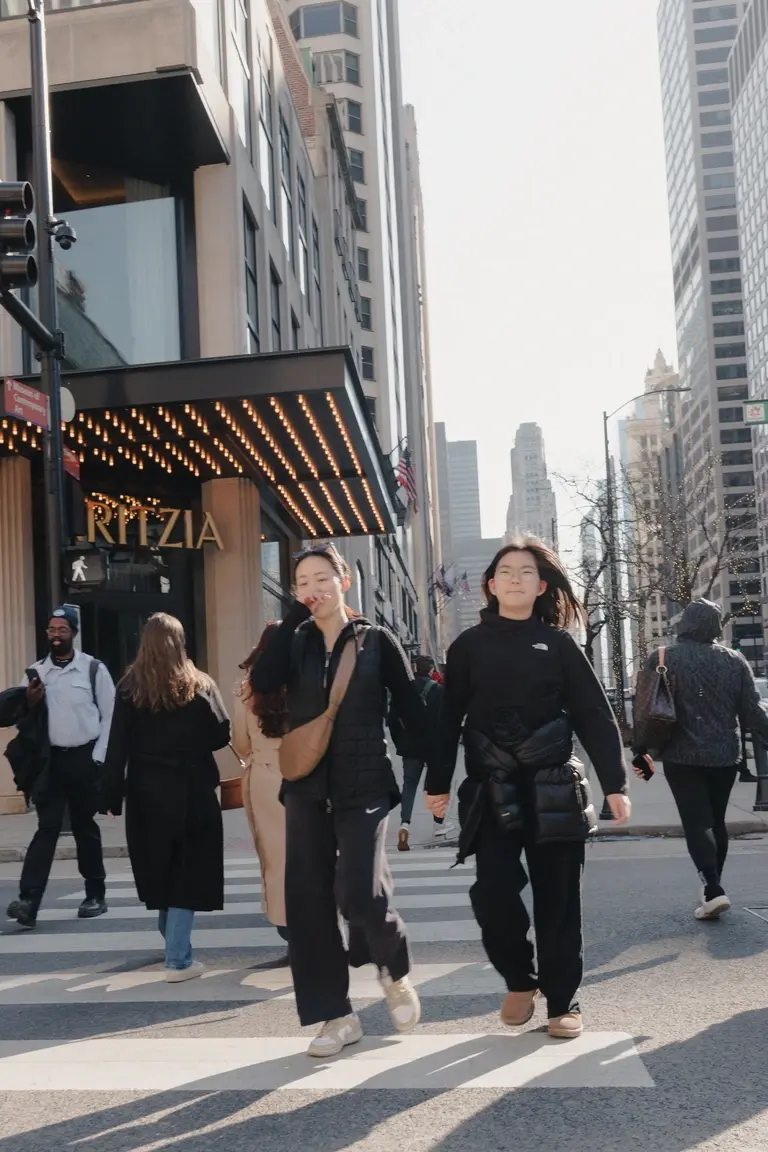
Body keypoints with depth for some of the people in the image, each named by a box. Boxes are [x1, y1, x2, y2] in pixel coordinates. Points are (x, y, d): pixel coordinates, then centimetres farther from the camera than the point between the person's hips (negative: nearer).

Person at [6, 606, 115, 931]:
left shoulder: (93, 669, -3)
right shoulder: (37, 671, 6)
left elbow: (110, 716, -2)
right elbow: (22, 718, 12)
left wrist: (98, 758, -8)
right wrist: (29, 703, -11)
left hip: (83, 758, -2)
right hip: (49, 758, 2)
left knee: (85, 827, 10)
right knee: (47, 827, -5)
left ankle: (95, 895, 23)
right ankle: (29, 899, -12)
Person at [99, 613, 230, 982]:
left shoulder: (130, 688, -2)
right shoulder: (199, 685, -3)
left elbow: (118, 746, -6)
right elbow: (221, 736, -4)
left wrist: (112, 796, -2)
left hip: (147, 793, 2)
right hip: (192, 792, -2)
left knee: (159, 871, 18)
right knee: (187, 872, 3)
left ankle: (174, 940, 36)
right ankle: (178, 959, -3)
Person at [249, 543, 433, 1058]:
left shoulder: (377, 640, 0)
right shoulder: (294, 644, 7)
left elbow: (413, 710, -1)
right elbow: (262, 682, -13)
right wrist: (295, 615, -11)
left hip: (364, 786, -4)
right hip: (306, 788, 4)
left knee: (361, 893, -16)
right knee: (309, 902, 2)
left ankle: (396, 972, 15)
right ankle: (337, 1015, 14)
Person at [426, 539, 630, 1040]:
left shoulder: (558, 644, 4)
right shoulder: (469, 646, 6)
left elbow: (596, 715, 2)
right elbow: (449, 717, 6)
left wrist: (615, 783, -4)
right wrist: (438, 782, 2)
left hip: (553, 790, 0)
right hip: (492, 791, 0)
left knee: (557, 898, 3)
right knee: (493, 893, -8)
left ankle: (562, 1000, 17)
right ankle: (520, 981, 18)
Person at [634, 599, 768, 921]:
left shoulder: (662, 659, -3)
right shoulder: (734, 660, 2)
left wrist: (641, 750, 3)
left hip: (682, 756, -3)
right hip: (725, 755, 3)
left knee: (697, 823, -4)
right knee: (716, 821, 15)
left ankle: (714, 891, -18)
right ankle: (712, 889, 20)